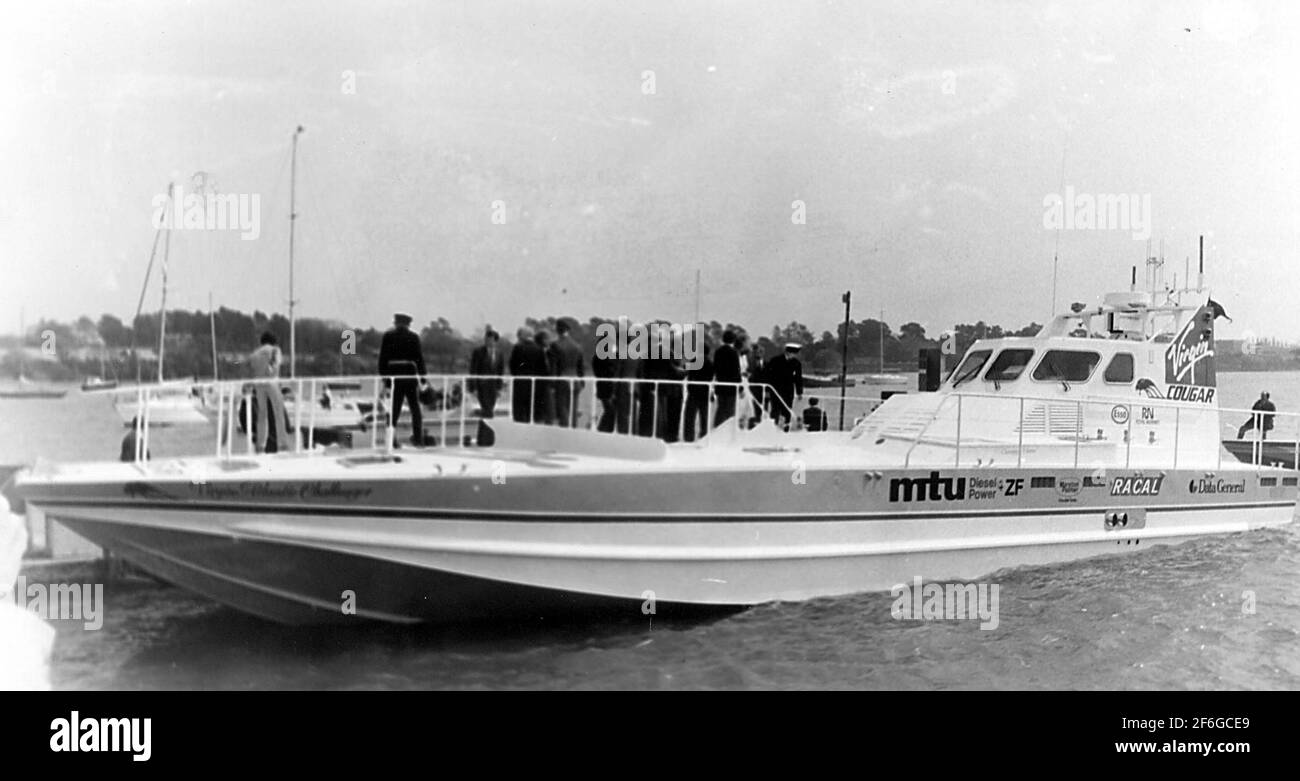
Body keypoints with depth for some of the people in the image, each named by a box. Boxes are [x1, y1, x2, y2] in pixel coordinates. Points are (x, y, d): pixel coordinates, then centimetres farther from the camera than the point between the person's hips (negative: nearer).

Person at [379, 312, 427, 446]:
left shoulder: (388, 336, 2)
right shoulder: (413, 336, 1)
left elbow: (383, 357, 0)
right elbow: (419, 357, 0)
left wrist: (383, 375, 3)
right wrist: (422, 377, 3)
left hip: (394, 374, 0)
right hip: (410, 373, 0)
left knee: (394, 407, 5)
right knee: (415, 407, 11)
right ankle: (418, 438, 12)